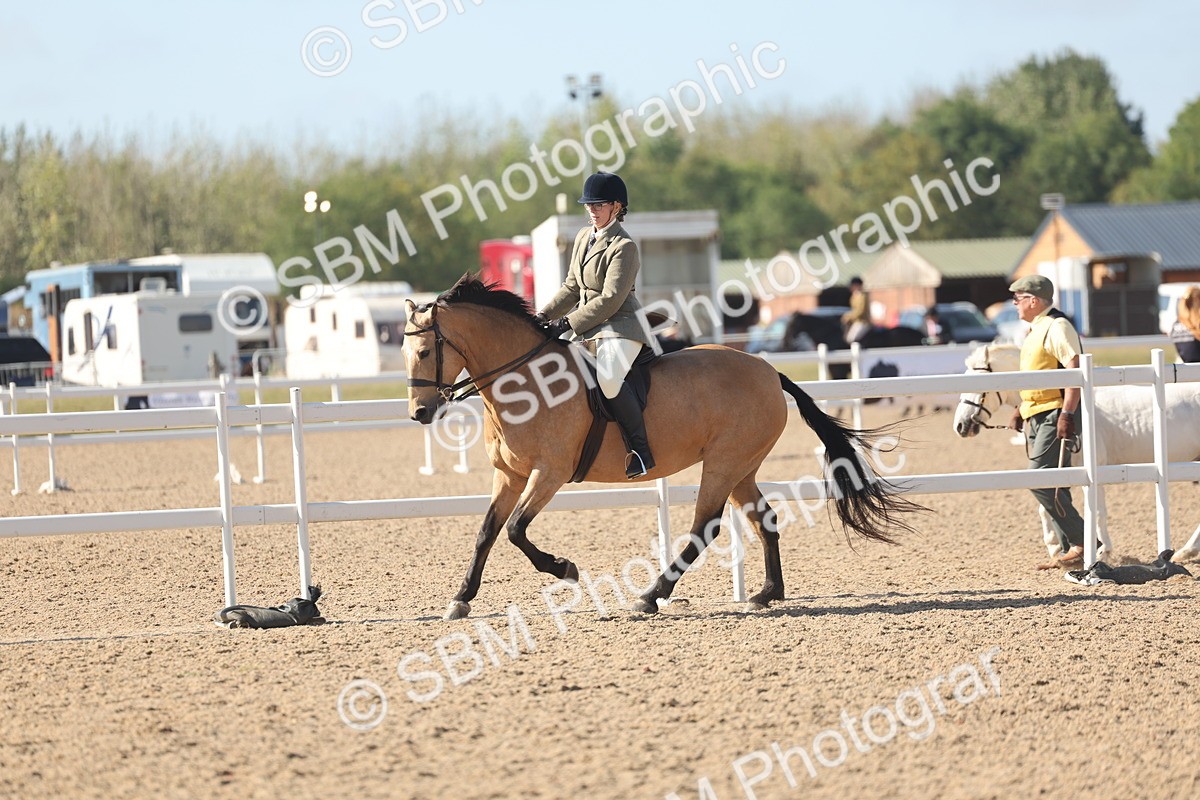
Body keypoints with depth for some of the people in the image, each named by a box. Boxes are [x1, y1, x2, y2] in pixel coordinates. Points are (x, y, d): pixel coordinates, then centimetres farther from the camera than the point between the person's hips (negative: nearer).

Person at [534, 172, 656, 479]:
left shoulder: (624, 247, -14)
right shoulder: (583, 237, 12)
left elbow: (611, 299, -19)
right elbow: (572, 287, 19)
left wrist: (568, 323, -21)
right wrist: (545, 315, 5)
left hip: (620, 326, -10)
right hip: (588, 325, 10)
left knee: (608, 376, -35)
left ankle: (640, 450, -25)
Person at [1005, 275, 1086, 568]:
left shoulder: (1057, 327, -14)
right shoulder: (1036, 330, 17)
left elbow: (1075, 370, -22)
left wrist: (1067, 414, -27)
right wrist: (1022, 410, 24)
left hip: (1054, 415, -10)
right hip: (1036, 417, 10)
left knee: (1040, 481, -16)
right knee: (1053, 487, 10)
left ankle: (1081, 542, -14)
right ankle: (1070, 550, 14)